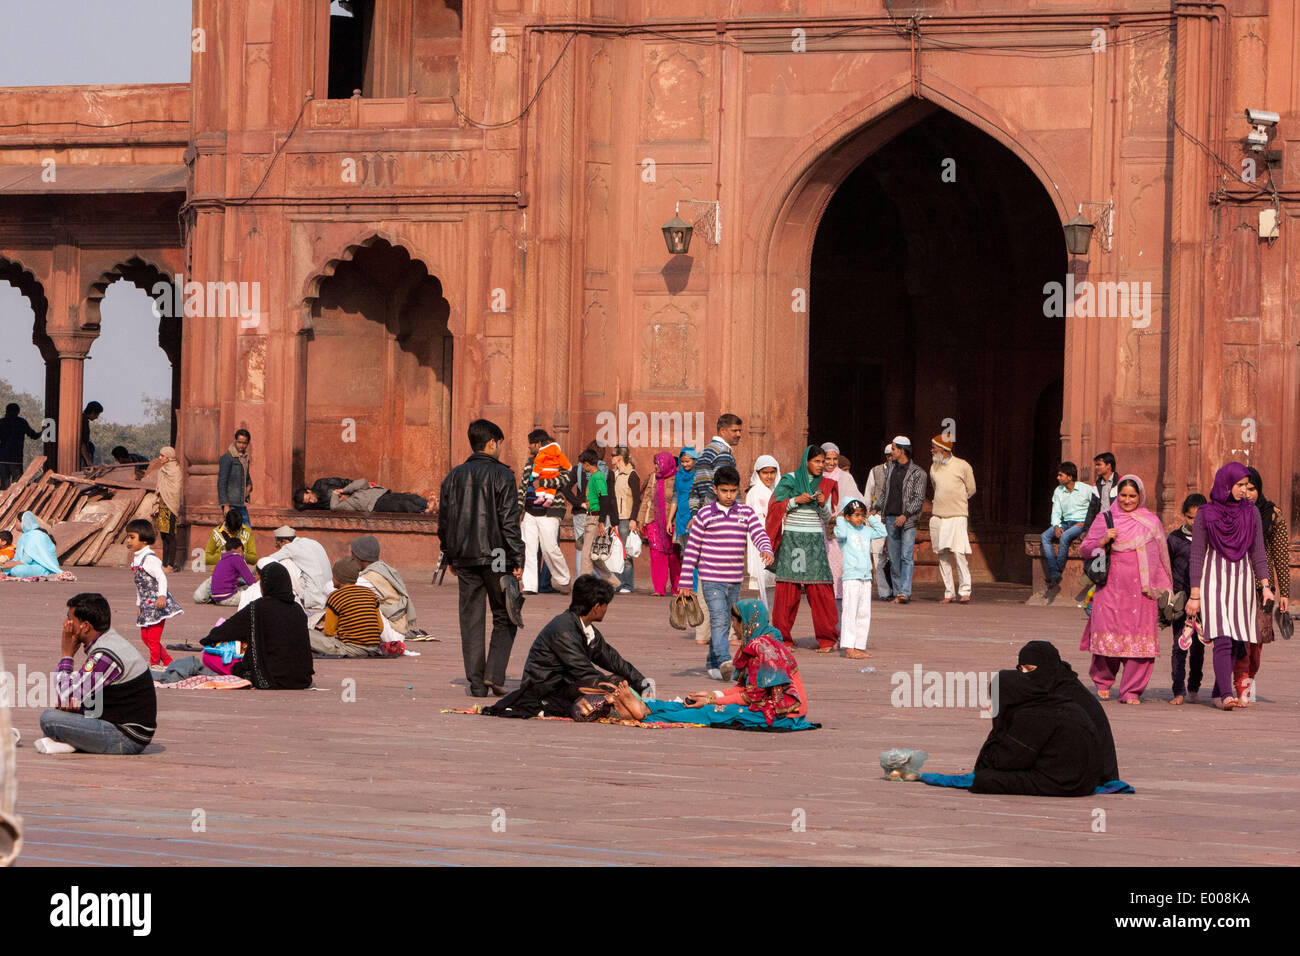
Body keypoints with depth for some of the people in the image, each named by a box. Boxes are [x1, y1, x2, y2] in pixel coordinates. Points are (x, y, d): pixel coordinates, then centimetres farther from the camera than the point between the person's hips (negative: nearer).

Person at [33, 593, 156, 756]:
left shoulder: (104, 656, -21)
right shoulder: (113, 641, 11)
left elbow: (64, 698, -18)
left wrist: (67, 655, -8)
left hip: (127, 738, -10)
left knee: (49, 718, -20)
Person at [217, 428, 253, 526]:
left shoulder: (245, 457, 12)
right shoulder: (227, 458, -13)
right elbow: (221, 483, -16)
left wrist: (249, 486, 5)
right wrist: (226, 505, -20)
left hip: (241, 503, 8)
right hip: (230, 503, -8)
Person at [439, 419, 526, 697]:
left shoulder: (454, 476, 8)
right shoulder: (501, 475, -7)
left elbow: (444, 521, 11)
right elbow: (509, 521, -11)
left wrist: (450, 557, 20)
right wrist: (518, 559, -8)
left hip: (465, 559, 4)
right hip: (496, 558, -4)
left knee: (471, 621, 8)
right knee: (504, 618, 8)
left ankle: (476, 683, 5)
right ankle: (494, 674, -6)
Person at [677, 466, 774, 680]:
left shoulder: (746, 513, 8)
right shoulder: (705, 514, -1)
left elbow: (759, 534, -5)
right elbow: (692, 548, 1)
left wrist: (767, 550, -29)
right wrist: (685, 581, -1)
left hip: (735, 580, 4)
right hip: (711, 579, -4)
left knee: (724, 623, 11)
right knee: (719, 620, -17)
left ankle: (713, 663, 23)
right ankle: (724, 662, -28)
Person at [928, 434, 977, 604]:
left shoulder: (962, 466, -2)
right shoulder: (934, 467, 13)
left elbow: (971, 490, 7)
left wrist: (954, 502, 9)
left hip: (957, 516, -5)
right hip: (937, 517, 5)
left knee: (958, 553, -13)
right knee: (943, 556, 2)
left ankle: (964, 592, -9)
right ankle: (949, 593, 6)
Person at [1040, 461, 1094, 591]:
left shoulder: (1087, 489, -4)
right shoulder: (1058, 491, 12)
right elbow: (1056, 512, 10)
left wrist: (1087, 523, -10)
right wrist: (1056, 526, -11)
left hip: (1081, 524, -6)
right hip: (1065, 523, 6)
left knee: (1065, 537, -36)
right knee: (1045, 536, -23)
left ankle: (1057, 575, -28)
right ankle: (1054, 574, -29)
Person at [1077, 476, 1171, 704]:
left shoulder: (1151, 522, 12)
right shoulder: (1105, 519, 9)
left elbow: (1160, 557, 16)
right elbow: (1084, 550, 9)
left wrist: (1162, 589, 12)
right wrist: (1103, 541, -10)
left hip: (1141, 589, 1)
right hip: (1112, 588, -1)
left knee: (1140, 639, -7)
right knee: (1108, 633, -7)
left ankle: (1131, 691, 0)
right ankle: (1103, 681, 18)